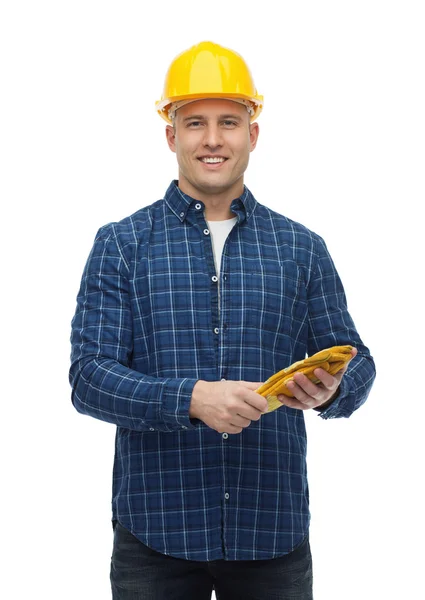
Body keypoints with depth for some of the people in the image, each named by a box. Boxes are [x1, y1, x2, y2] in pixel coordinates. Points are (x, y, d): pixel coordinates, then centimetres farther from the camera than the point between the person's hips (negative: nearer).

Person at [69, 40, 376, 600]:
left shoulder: (303, 249, 7)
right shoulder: (121, 245, 2)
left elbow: (355, 361, 7)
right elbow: (89, 375, -7)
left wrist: (331, 389, -18)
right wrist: (193, 399, -24)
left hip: (275, 532, 2)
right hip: (156, 535, -1)